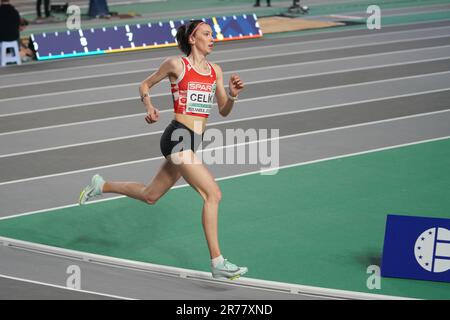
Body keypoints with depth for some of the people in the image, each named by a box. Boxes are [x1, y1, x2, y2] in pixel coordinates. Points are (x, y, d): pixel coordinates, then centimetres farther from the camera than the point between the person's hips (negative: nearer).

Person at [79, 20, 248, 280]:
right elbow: (145, 85, 9)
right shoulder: (176, 64, -5)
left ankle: (101, 185, 41)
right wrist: (150, 109, -9)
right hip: (179, 138, -8)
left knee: (149, 196, 19)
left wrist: (233, 95, -6)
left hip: (194, 142, 8)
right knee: (213, 194, -18)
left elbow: (224, 111, 14)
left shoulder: (215, 71, 11)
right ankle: (218, 263, -16)